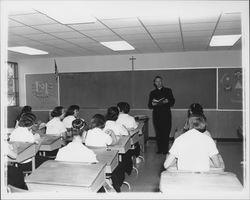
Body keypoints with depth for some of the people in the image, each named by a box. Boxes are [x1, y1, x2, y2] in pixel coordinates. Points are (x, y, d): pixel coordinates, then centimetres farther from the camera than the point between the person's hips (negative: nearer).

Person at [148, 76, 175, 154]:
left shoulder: (168, 90, 12)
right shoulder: (152, 93, 15)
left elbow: (173, 101, 7)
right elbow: (149, 106, 11)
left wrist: (167, 101, -14)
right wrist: (152, 104, -11)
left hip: (166, 114, -1)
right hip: (156, 115, 1)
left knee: (166, 132, -8)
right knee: (158, 132, -2)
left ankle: (165, 149, 0)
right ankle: (160, 149, 6)